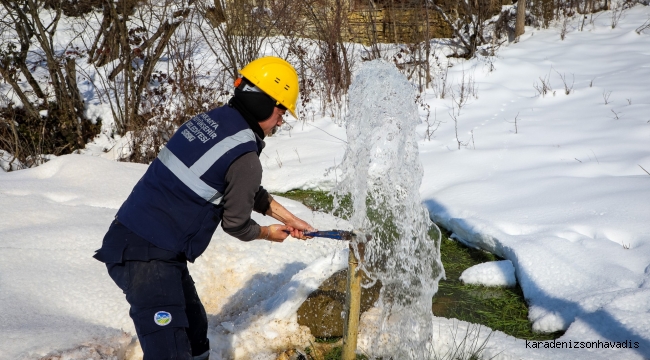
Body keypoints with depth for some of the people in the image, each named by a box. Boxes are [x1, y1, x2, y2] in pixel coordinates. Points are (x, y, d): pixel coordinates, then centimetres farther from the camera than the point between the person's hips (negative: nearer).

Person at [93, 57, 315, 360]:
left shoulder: (211, 119, 8)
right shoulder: (245, 158, -18)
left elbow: (247, 191, 20)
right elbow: (235, 224, -4)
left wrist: (287, 217, 26)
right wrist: (268, 233, 17)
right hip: (147, 256, -10)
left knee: (194, 328, 21)